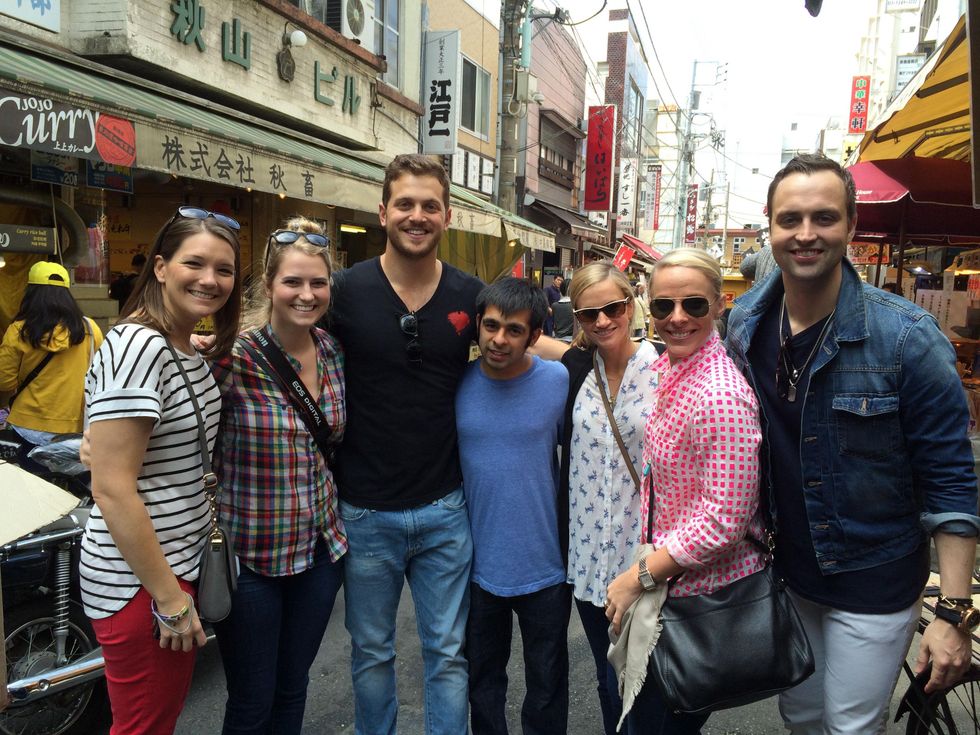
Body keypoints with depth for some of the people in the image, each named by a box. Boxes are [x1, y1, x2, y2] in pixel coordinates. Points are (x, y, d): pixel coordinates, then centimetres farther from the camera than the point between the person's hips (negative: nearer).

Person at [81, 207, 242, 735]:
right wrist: (169, 597, -19)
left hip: (178, 563, 9)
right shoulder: (136, 346, -21)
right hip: (137, 581, -8)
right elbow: (112, 489, -23)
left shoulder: (193, 352, 7)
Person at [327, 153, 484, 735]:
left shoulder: (470, 294, -2)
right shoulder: (347, 289, -7)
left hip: (445, 511, 1)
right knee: (372, 653, 19)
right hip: (366, 511, 0)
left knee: (448, 654, 15)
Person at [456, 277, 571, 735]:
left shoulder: (560, 382, -13)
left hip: (545, 565, -2)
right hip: (479, 564, 2)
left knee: (546, 685, 19)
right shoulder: (458, 385, -8)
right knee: (482, 679, 23)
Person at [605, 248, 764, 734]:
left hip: (706, 596, -8)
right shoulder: (667, 370, 3)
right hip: (672, 584, 8)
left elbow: (725, 520, -25)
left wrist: (640, 577, -17)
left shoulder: (722, 395, -25)